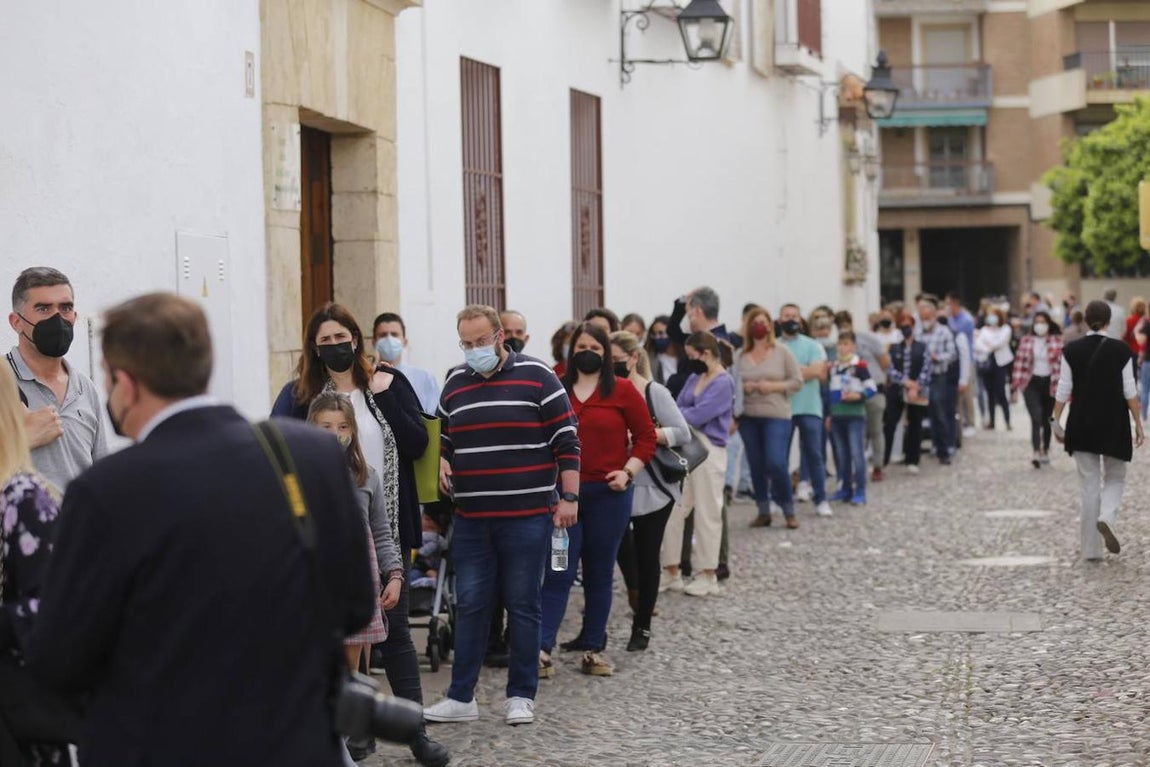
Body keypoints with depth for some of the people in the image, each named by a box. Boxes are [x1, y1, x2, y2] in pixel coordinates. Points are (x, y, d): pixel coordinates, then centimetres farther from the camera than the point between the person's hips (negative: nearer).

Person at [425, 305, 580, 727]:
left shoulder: (536, 377, -4)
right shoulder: (454, 384, 11)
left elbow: (567, 440, -4)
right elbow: (444, 439, 24)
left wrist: (569, 496, -8)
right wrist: (442, 464, 2)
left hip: (527, 516, -4)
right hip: (471, 518, 4)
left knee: (523, 607, 3)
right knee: (469, 606, 6)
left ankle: (521, 696, 12)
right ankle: (461, 698, 12)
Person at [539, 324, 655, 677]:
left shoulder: (622, 390, 1)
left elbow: (646, 436, 5)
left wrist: (628, 471, -6)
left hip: (608, 494, 0)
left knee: (600, 574, 8)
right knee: (557, 572, -6)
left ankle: (593, 650, 16)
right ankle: (542, 650, -10)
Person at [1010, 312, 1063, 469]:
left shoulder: (1058, 342, -2)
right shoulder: (1026, 341, 2)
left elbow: (1062, 364, -3)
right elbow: (1019, 364, 3)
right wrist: (1015, 388, 0)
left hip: (1049, 383, 0)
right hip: (1031, 383, 0)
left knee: (1046, 420, 11)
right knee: (1036, 418, -15)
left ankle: (1045, 450, 29)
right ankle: (1036, 453, -23)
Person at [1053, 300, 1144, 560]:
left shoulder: (1071, 350, -4)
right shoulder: (1121, 351, -7)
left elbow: (1063, 390, -4)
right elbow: (1130, 392, -6)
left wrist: (1056, 421, 5)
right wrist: (1138, 423, 1)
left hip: (1082, 426, 1)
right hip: (1115, 424, -1)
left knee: (1090, 485, 8)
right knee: (1115, 479, 15)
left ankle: (1091, 549, 6)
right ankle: (1107, 518, -16)